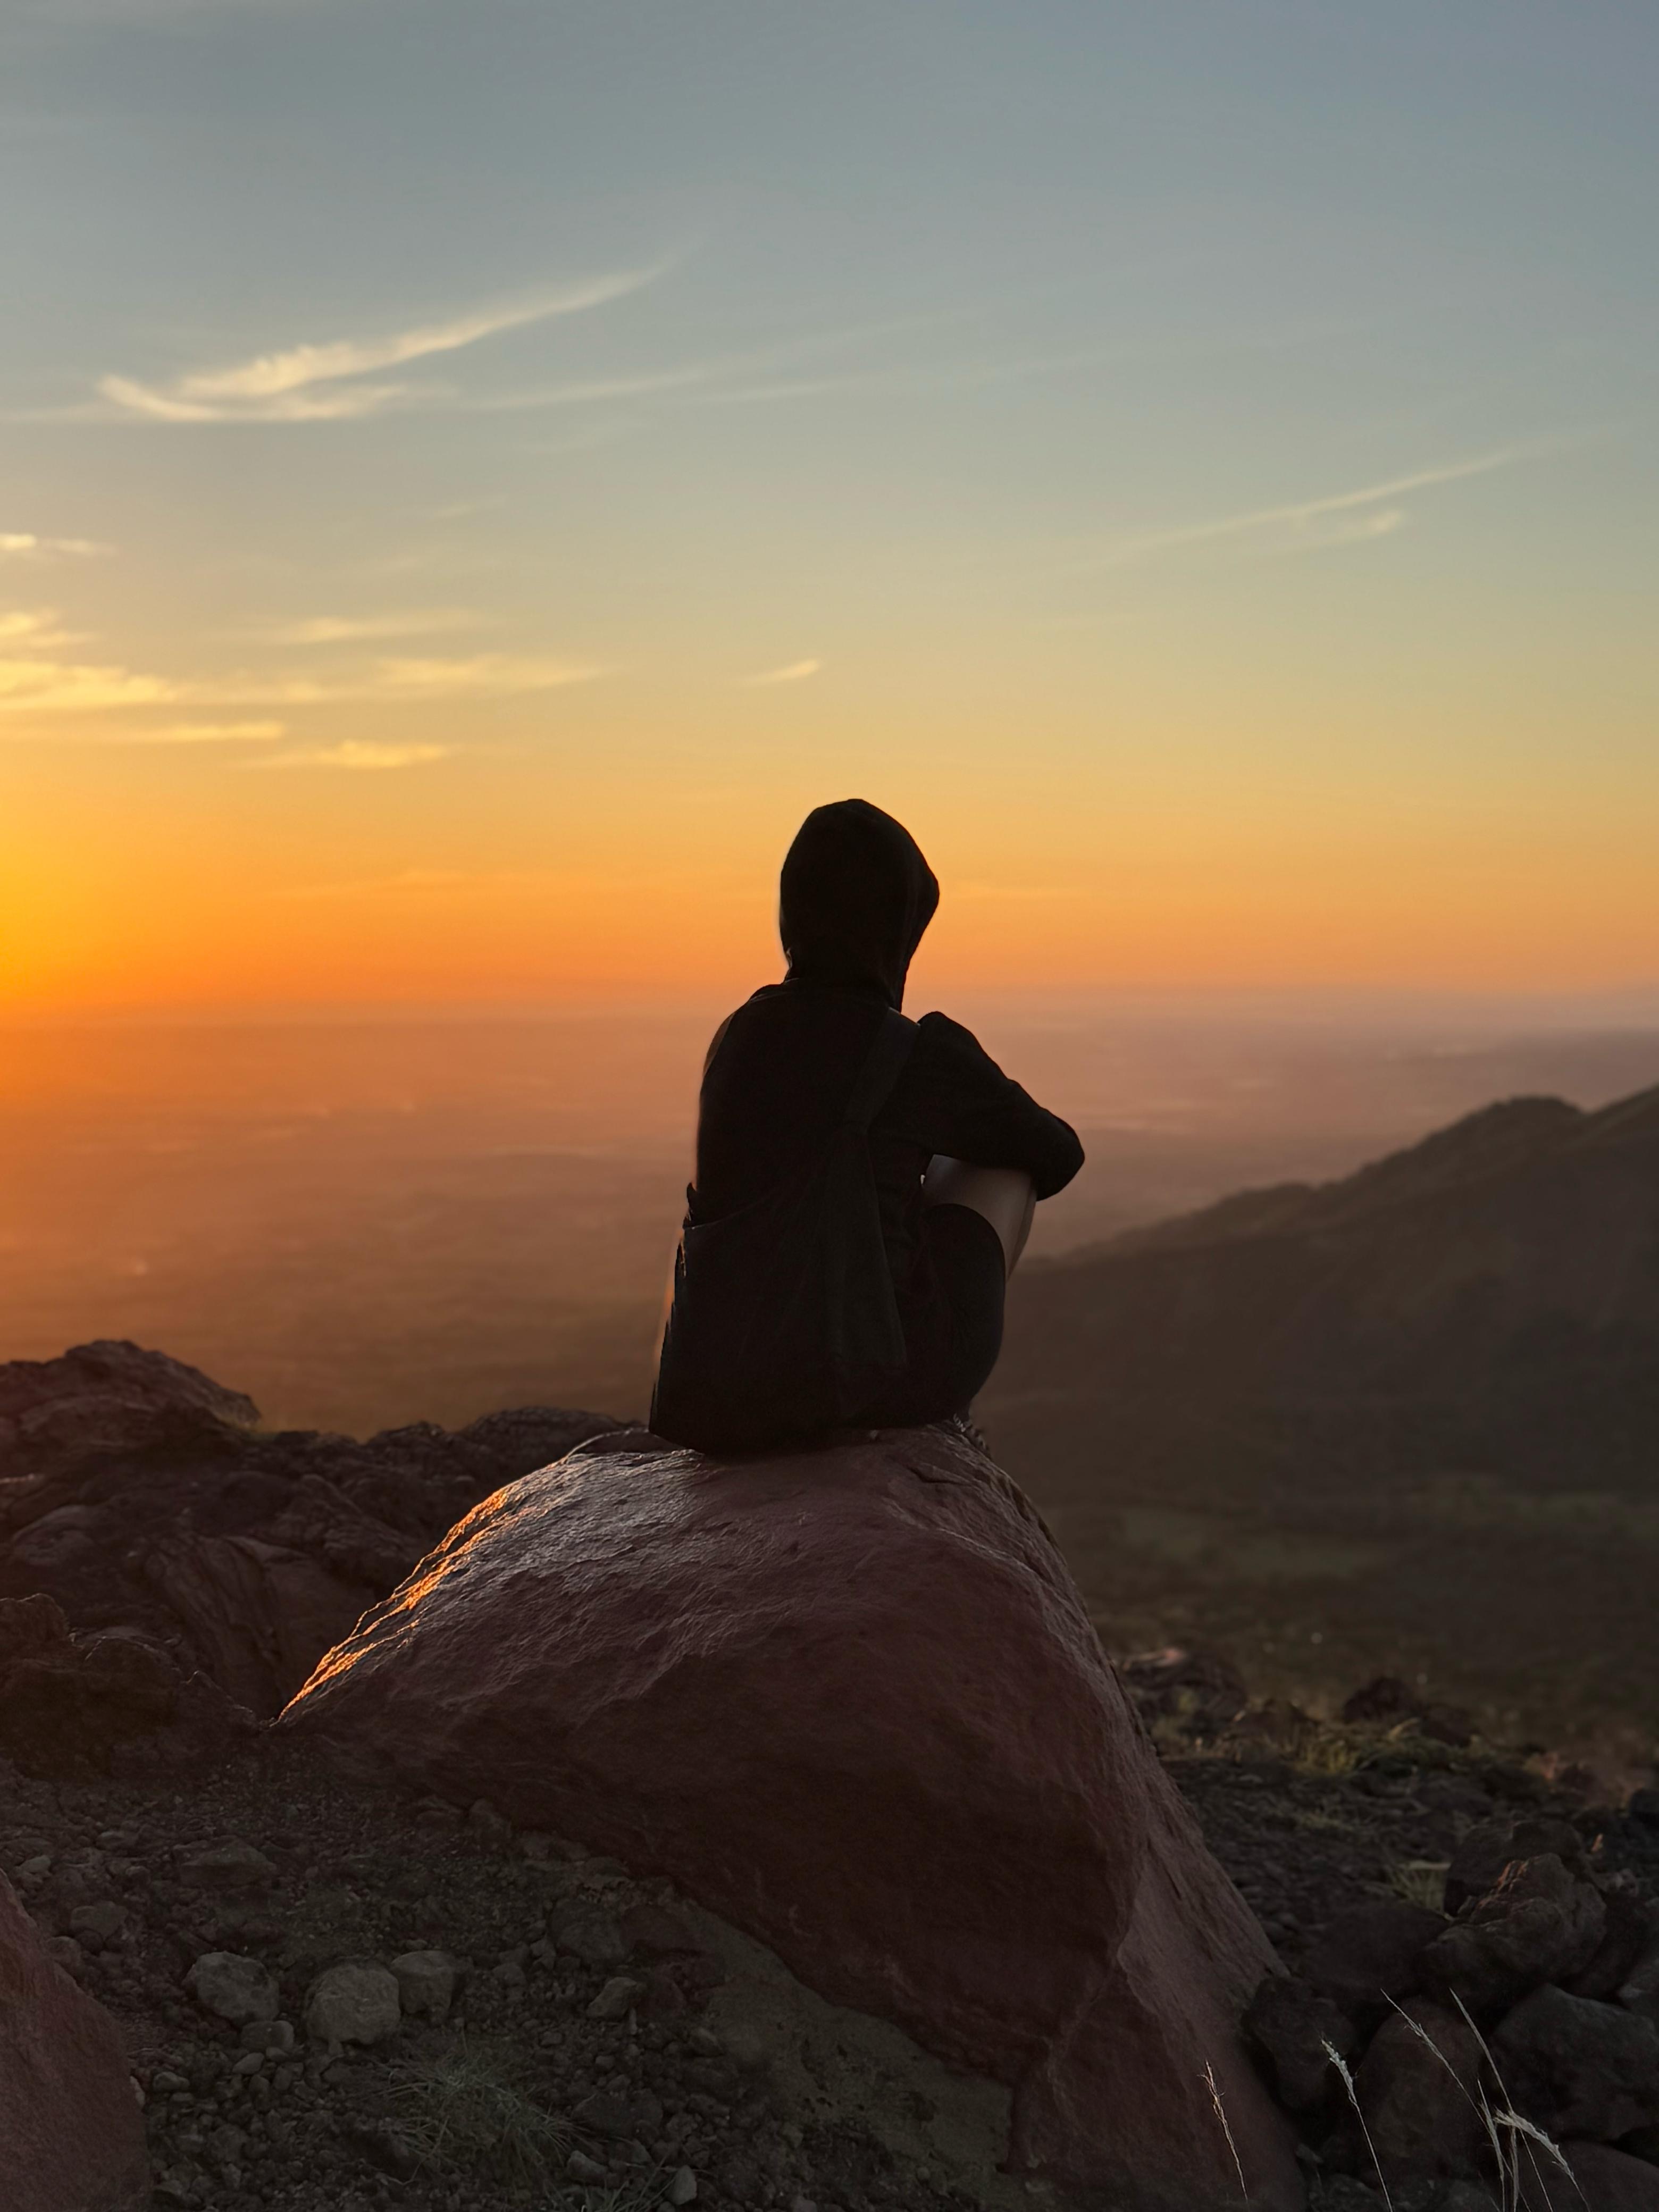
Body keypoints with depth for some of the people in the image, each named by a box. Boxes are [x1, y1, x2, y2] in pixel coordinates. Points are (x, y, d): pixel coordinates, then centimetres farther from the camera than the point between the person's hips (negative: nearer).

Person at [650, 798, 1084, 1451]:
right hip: (857, 1383, -6)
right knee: (1003, 1158, 20)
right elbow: (1055, 1153, 16)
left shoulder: (737, 1037, 13)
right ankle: (939, 1409, 30)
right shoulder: (929, 1054, -4)